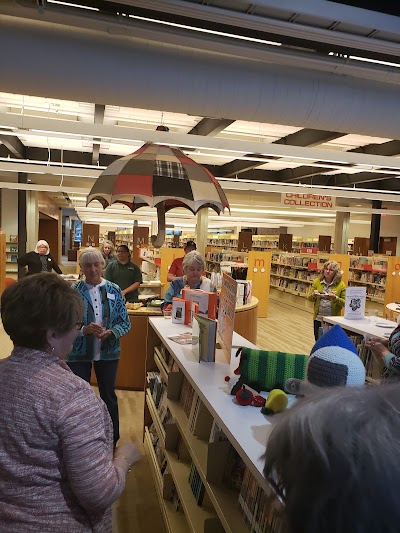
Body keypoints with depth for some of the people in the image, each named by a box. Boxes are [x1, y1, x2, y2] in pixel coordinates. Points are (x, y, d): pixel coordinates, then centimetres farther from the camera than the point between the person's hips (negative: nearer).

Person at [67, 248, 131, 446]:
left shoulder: (114, 290, -4)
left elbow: (125, 323, -2)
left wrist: (110, 332, -20)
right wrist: (85, 330, -25)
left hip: (108, 353, 1)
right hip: (78, 354, -1)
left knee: (109, 396, 16)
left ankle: (112, 440, 37)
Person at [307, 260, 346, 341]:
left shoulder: (341, 285, -5)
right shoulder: (317, 281, 3)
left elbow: (344, 303, -7)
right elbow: (309, 298, 6)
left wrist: (335, 298, -24)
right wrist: (314, 295, -15)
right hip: (318, 318, 3)